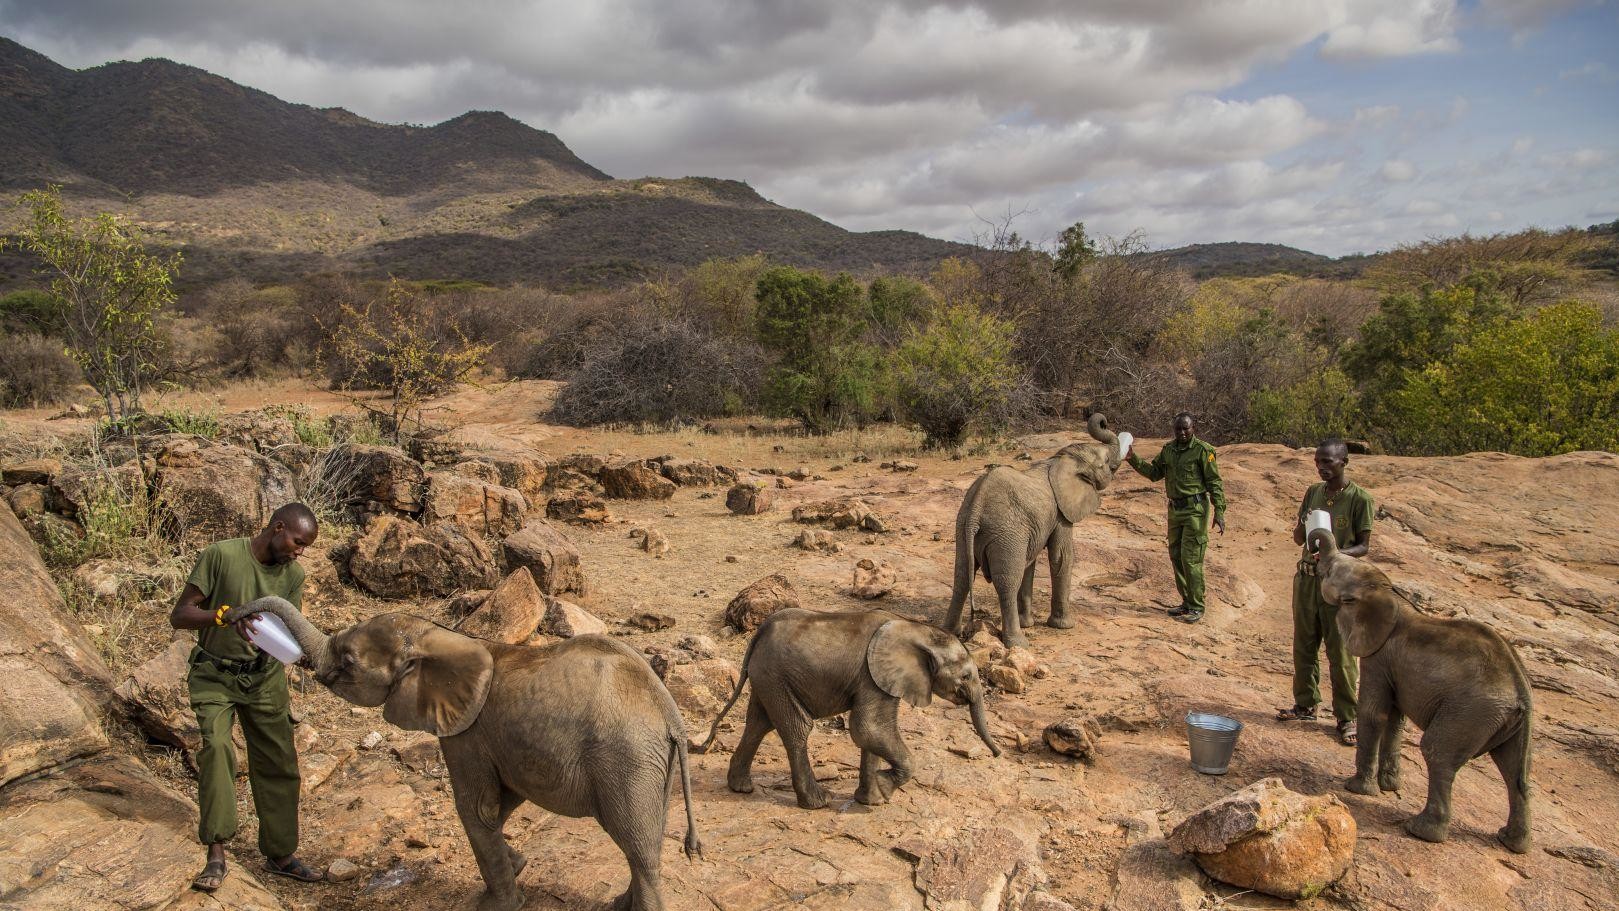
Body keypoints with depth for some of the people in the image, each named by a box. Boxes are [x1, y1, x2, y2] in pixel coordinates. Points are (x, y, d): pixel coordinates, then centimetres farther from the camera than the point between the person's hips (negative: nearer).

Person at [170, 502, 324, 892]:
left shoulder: (294, 575, -4)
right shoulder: (220, 555, -17)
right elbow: (178, 616, -18)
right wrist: (226, 616, -35)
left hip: (263, 677, 4)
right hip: (215, 675, -4)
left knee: (278, 762, 2)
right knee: (216, 745, -25)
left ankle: (280, 854, 13)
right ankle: (216, 854, -18)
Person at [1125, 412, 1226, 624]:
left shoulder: (1203, 450, -9)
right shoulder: (1168, 450, 10)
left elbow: (1214, 483, -10)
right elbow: (1154, 472, 16)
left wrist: (1219, 512, -15)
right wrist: (1133, 459, 2)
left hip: (1195, 509, -7)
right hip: (1175, 509, 7)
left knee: (1190, 558, -8)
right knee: (1176, 556, 10)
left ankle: (1196, 608, 3)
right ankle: (1187, 602, 23)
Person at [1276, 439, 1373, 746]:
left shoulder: (1359, 499, -9)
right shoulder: (1313, 493, 6)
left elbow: (1364, 546, -7)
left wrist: (1336, 554, -26)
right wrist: (1303, 524, -12)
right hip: (1307, 578, 5)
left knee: (1340, 653, -1)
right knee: (1304, 646, 12)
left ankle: (1347, 718, 10)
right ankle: (1305, 705, 26)